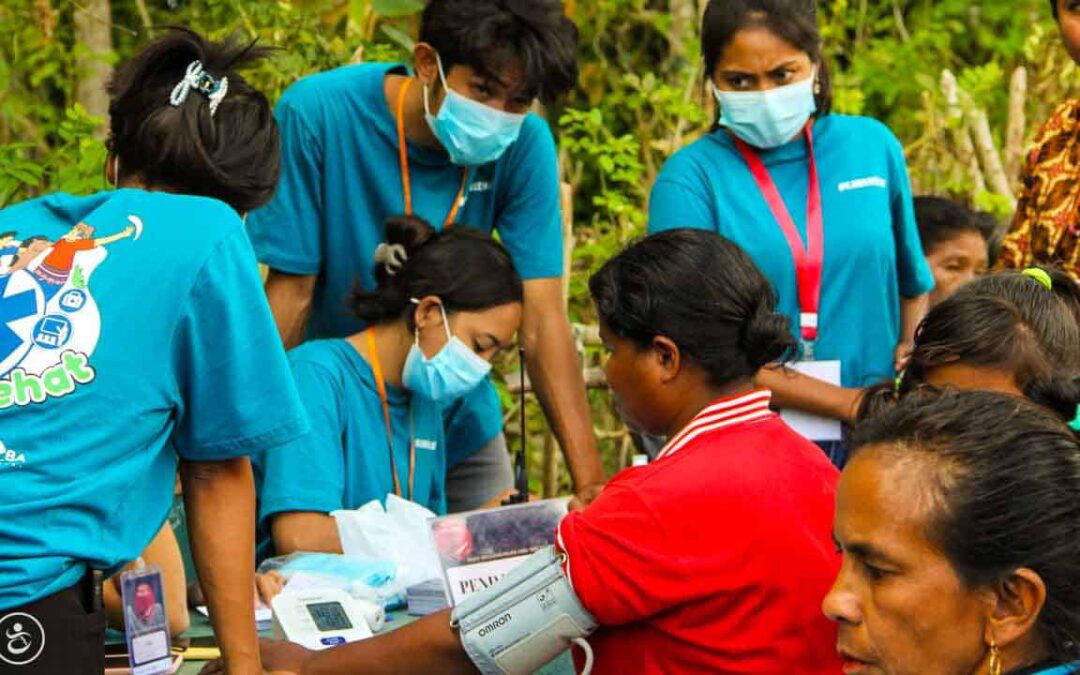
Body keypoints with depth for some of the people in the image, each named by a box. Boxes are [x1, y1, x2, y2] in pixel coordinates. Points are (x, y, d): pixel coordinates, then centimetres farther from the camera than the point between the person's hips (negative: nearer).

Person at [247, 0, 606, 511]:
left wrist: (590, 480, -27)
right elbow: (291, 292, -17)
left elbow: (541, 319, -18)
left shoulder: (523, 144, -16)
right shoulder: (318, 114, -22)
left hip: (460, 428, 3)